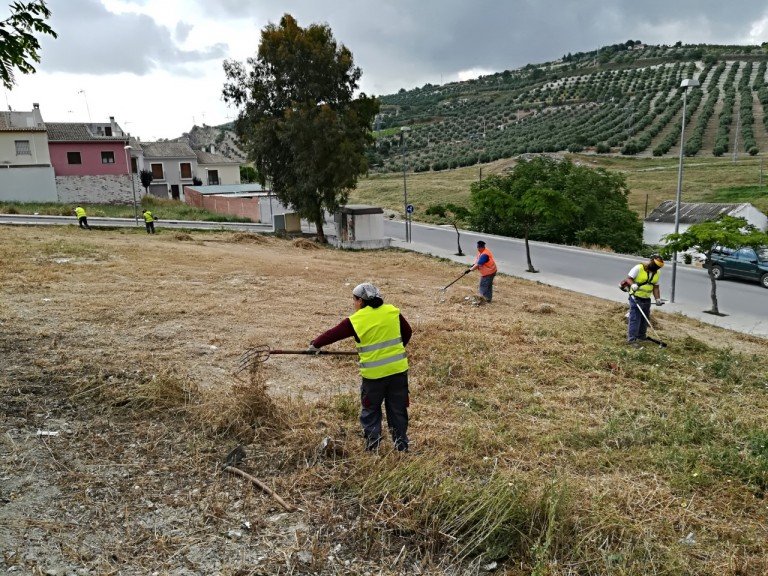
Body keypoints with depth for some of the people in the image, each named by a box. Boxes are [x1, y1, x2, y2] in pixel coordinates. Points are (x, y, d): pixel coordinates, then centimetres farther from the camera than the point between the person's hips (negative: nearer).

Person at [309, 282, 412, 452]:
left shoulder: (356, 320, -8)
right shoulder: (393, 312, 2)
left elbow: (332, 334, 1)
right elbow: (407, 332, 14)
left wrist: (315, 344, 17)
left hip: (374, 373, -3)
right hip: (398, 369, 3)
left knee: (370, 411, 15)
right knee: (398, 410, 14)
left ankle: (372, 445, 13)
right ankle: (401, 446, 20)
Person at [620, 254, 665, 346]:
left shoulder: (657, 272, 7)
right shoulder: (638, 268, -14)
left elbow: (655, 287, 10)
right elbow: (628, 278, -13)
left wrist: (658, 299, 0)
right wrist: (632, 284, -33)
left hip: (647, 299, 7)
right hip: (636, 298, -7)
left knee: (645, 319, 15)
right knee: (635, 319, -8)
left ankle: (641, 337, 30)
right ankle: (631, 339, -4)